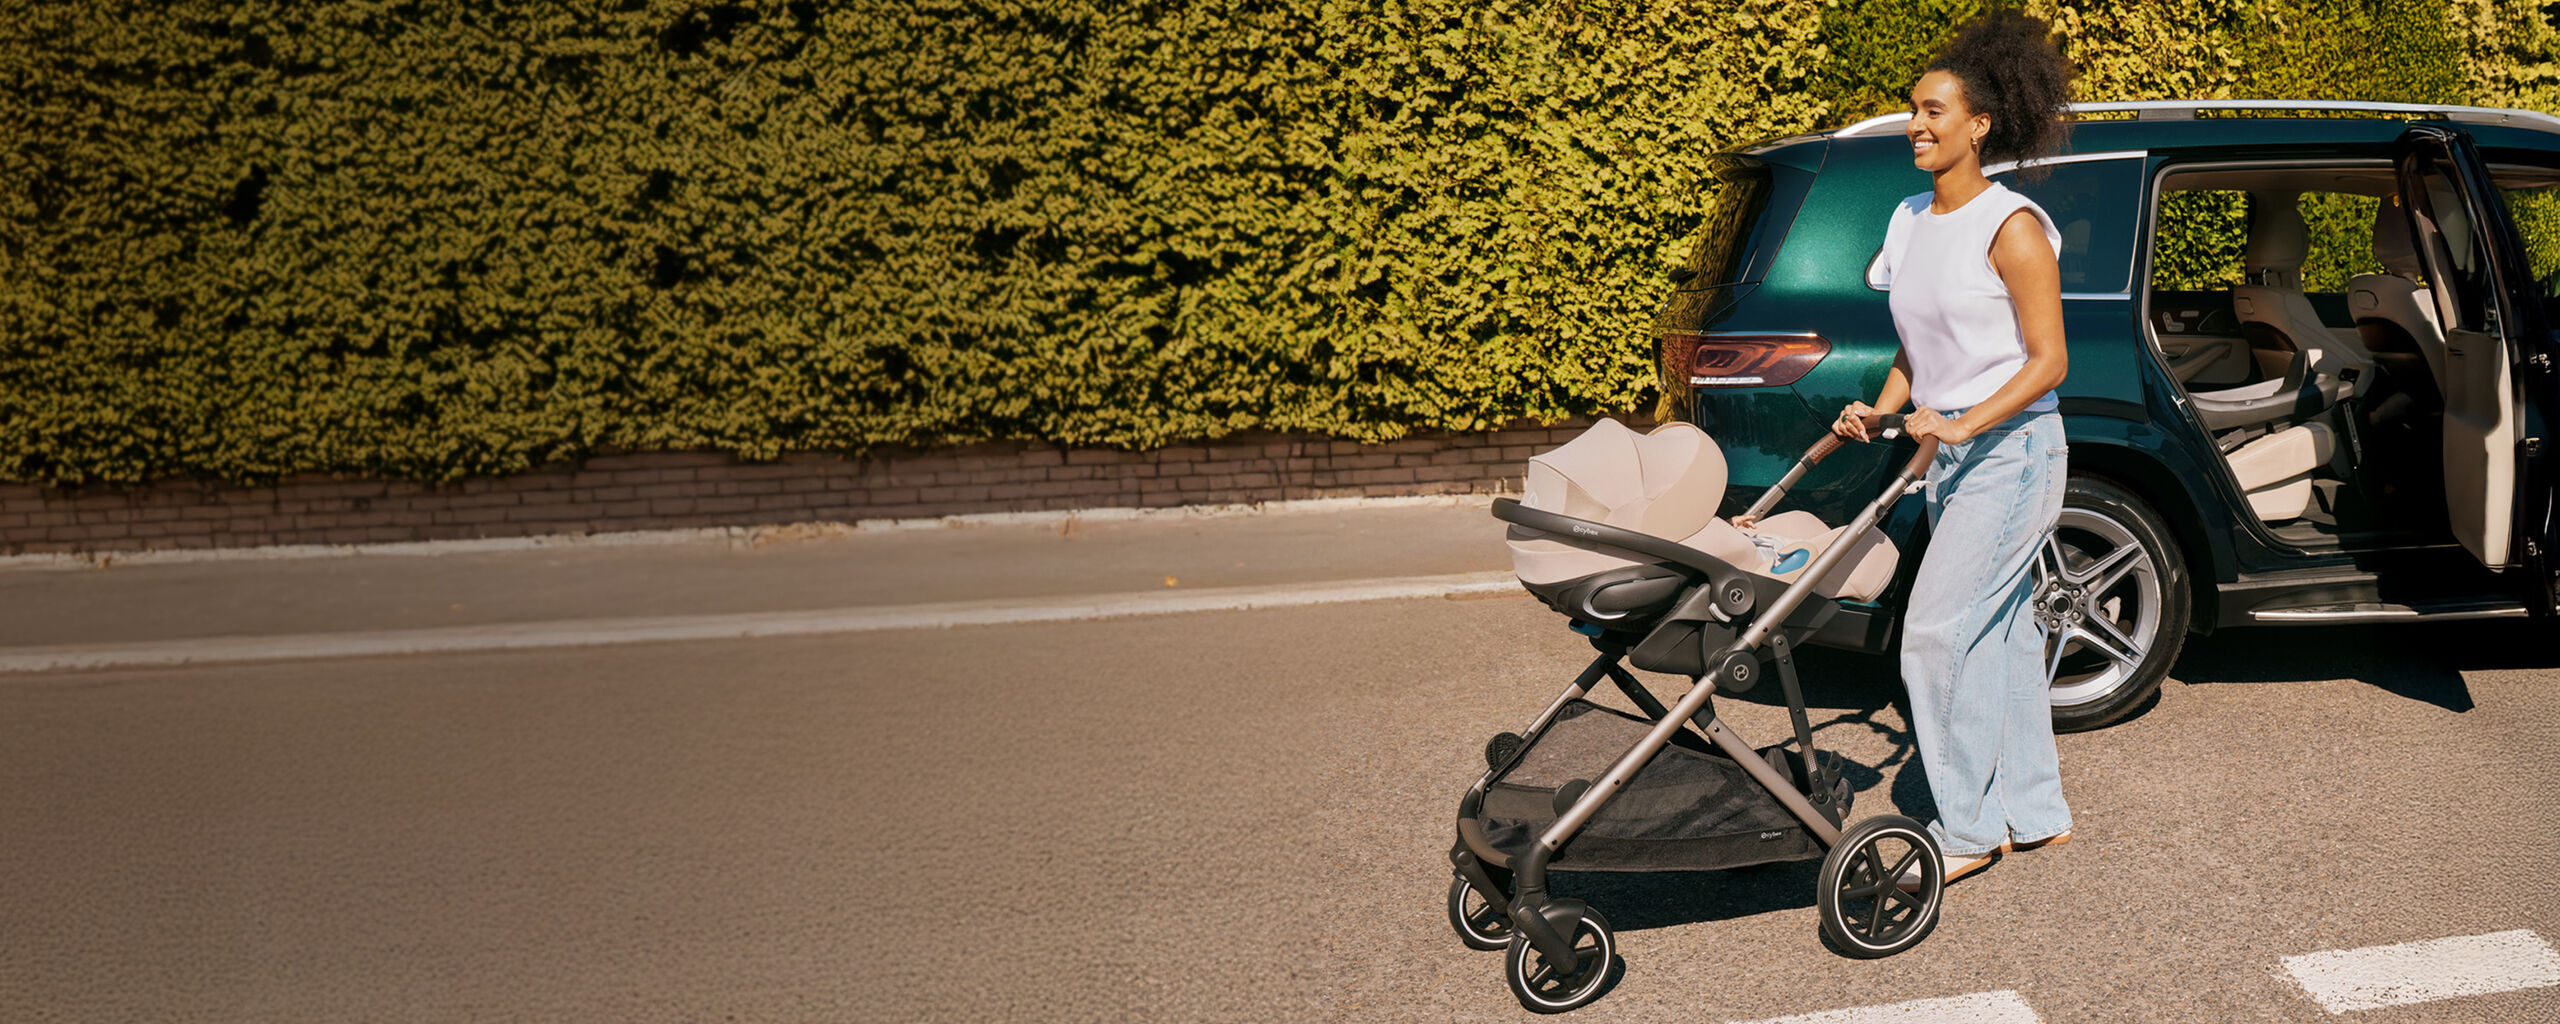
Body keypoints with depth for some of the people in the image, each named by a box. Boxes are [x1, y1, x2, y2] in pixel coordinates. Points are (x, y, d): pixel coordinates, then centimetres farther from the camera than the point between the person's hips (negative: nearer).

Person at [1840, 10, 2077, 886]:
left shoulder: (2011, 228, -15)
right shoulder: (1912, 219, 9)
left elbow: (2048, 361, -15)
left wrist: (1963, 424, -25)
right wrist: (1883, 409, 1)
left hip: (2010, 452, -8)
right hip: (1951, 454, 8)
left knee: (1936, 633, -9)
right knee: (1999, 633, 14)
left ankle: (1969, 829, 3)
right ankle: (2036, 811, 25)